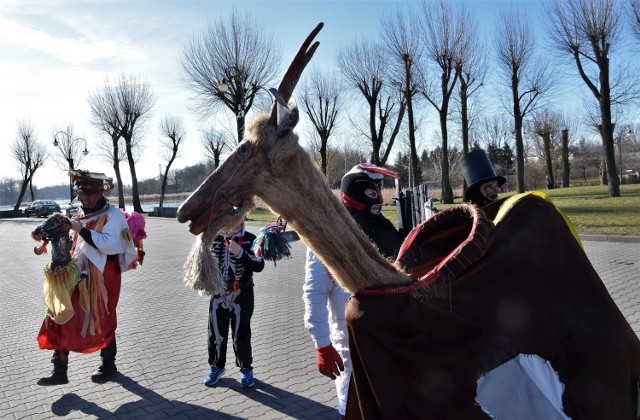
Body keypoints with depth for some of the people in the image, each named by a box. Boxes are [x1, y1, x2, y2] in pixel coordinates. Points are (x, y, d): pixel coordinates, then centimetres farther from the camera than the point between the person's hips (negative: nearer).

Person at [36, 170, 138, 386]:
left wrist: (81, 230, -23)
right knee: (63, 317, 1)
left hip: (103, 276, -7)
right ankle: (59, 370, 10)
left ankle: (109, 364, 26)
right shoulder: (83, 214, 12)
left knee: (103, 321, 6)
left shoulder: (113, 214, -12)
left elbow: (108, 244, -25)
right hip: (79, 273, 7)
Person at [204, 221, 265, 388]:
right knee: (216, 334, 11)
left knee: (241, 335, 6)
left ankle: (246, 369, 27)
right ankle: (216, 366, 33)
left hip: (241, 295, -3)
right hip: (218, 294, 3)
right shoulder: (215, 238, -2)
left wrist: (241, 253, -28)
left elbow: (259, 266, -18)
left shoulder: (250, 239, -10)